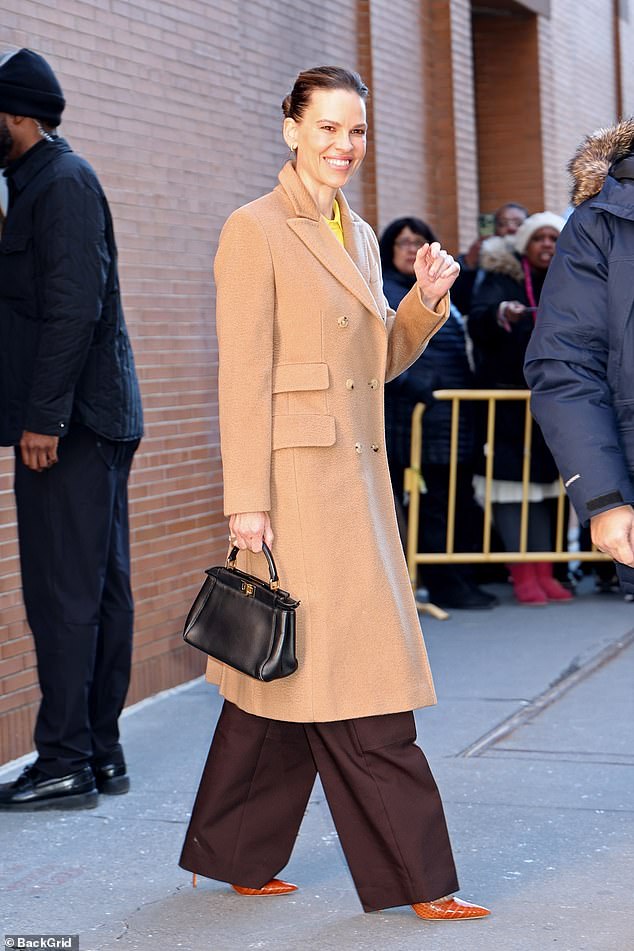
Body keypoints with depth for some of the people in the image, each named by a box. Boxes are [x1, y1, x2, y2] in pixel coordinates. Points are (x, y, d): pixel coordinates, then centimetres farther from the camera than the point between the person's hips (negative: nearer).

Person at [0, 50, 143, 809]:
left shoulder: (62, 182, -10)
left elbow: (74, 307, -19)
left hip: (70, 425, -10)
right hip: (91, 420, 10)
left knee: (62, 595, -7)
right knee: (99, 589, 11)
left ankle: (65, 763, -2)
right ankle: (101, 754, 18)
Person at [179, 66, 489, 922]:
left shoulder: (359, 236, 16)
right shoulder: (256, 231, -8)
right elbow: (243, 376, -12)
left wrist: (427, 302, 4)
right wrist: (246, 499, -17)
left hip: (356, 478, 8)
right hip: (294, 478, -8)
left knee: (295, 672, 12)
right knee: (353, 686, -4)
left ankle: (238, 858, 24)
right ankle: (415, 877, 4)